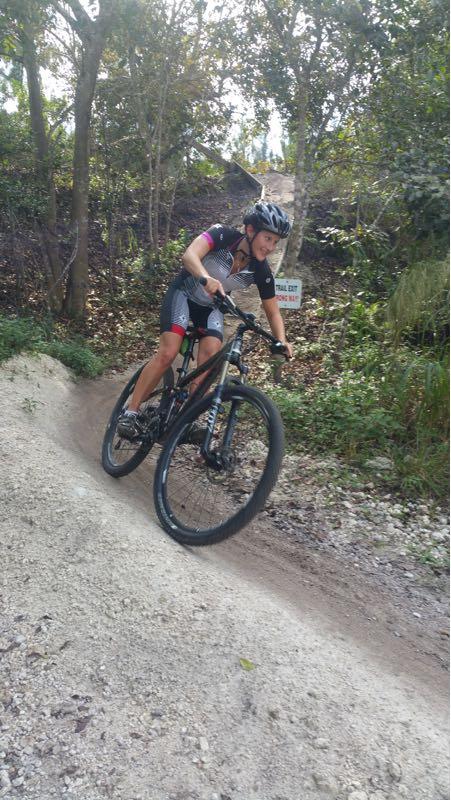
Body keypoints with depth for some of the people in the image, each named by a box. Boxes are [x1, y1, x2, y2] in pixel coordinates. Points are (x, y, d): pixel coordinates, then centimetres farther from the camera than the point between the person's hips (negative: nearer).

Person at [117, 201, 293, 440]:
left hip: (211, 306, 4)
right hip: (184, 293, -4)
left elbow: (273, 312, -8)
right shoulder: (223, 235, -25)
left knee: (211, 354, -23)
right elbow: (190, 255, -41)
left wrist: (281, 341, -27)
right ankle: (130, 413, -13)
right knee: (167, 353, -21)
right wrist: (206, 279, -62)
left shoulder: (262, 271, -15)